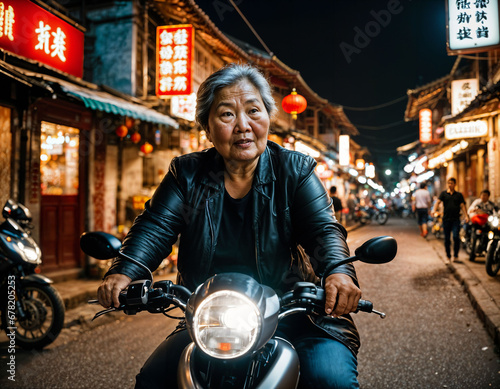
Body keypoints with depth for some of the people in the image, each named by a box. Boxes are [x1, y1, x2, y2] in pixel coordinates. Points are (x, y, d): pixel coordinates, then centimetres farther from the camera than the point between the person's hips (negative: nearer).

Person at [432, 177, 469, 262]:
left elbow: (462, 205, 6)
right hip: (446, 219, 1)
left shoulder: (459, 195, 11)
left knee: (456, 237, -13)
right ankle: (448, 257, 17)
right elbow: (438, 202, -3)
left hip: (456, 220, 0)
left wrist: (466, 216, -8)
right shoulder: (443, 193, 8)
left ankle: (455, 255, 1)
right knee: (447, 239, 5)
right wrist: (434, 210, -22)